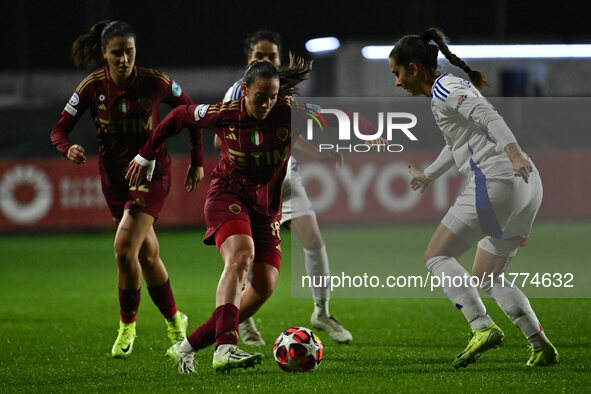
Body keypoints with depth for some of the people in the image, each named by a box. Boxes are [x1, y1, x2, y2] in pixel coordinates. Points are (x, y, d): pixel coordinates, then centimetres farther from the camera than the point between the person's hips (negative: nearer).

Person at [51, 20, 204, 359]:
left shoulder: (154, 82, -15)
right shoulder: (93, 87, -9)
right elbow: (60, 129, -5)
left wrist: (197, 161, 3)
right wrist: (68, 149, -28)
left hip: (152, 172, -3)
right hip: (114, 175, 3)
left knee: (125, 248, -19)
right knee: (147, 255, 13)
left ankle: (128, 326, -1)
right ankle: (174, 320, 34)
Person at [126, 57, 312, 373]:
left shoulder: (290, 114, -12)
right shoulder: (223, 114, -12)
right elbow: (179, 116, 5)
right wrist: (146, 155, 12)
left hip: (267, 208, 4)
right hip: (227, 195, -4)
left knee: (265, 286, -9)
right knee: (241, 257, -32)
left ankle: (187, 348, -1)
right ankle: (226, 348, -48)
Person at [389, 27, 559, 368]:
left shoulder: (444, 89, -4)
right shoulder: (453, 88, 25)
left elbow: (489, 117, -20)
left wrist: (514, 153, -34)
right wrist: (428, 176, 51)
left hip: (496, 182, -10)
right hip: (528, 186, 10)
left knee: (437, 256, -2)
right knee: (488, 276, 16)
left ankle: (483, 327, -17)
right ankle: (542, 347, 6)